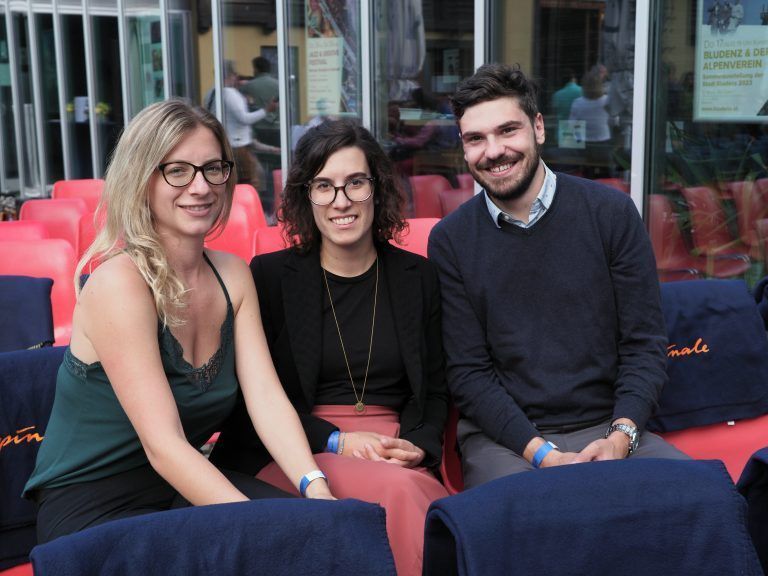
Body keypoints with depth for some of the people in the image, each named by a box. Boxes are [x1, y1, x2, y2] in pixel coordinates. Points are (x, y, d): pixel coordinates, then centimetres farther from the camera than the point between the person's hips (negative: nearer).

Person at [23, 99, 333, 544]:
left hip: (184, 483, 6)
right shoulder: (120, 282, -20)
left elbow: (267, 397, -7)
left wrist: (315, 487, -23)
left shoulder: (233, 275, 3)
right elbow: (163, 444, -26)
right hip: (92, 505, -6)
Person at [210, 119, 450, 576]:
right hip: (295, 449, -2)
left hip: (396, 452, 3)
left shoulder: (418, 277, 11)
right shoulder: (269, 276, 3)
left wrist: (418, 446, -5)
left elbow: (435, 390, 15)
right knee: (397, 489, -34)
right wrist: (336, 440, -11)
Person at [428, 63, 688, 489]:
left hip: (607, 426, 2)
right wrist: (542, 455, -14)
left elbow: (644, 345, 2)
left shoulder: (610, 211, 1)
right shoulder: (449, 239, 1)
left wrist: (620, 438, -14)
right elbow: (468, 372, -1)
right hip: (503, 435, -1)